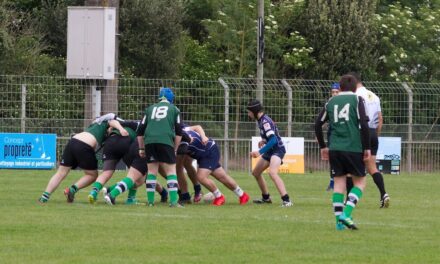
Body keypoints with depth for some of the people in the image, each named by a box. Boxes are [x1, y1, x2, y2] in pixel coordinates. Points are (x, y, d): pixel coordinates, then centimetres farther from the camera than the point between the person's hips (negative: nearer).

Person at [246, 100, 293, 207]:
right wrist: (264, 140, 6)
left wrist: (260, 152, -33)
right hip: (270, 151, 11)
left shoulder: (265, 122, -21)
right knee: (255, 172, 19)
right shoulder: (260, 121, 9)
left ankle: (286, 200, -39)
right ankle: (266, 198, 35)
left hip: (277, 149, -11)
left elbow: (273, 140, -30)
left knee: (272, 172, -32)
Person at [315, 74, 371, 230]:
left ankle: (339, 221, 2)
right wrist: (367, 148, -4)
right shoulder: (356, 100, 0)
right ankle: (346, 214, -12)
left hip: (335, 148, 4)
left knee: (339, 182, 9)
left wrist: (323, 147, 22)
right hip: (354, 147, -4)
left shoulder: (331, 102, 12)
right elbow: (364, 124, -10)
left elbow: (318, 125, 12)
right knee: (360, 182, 7)